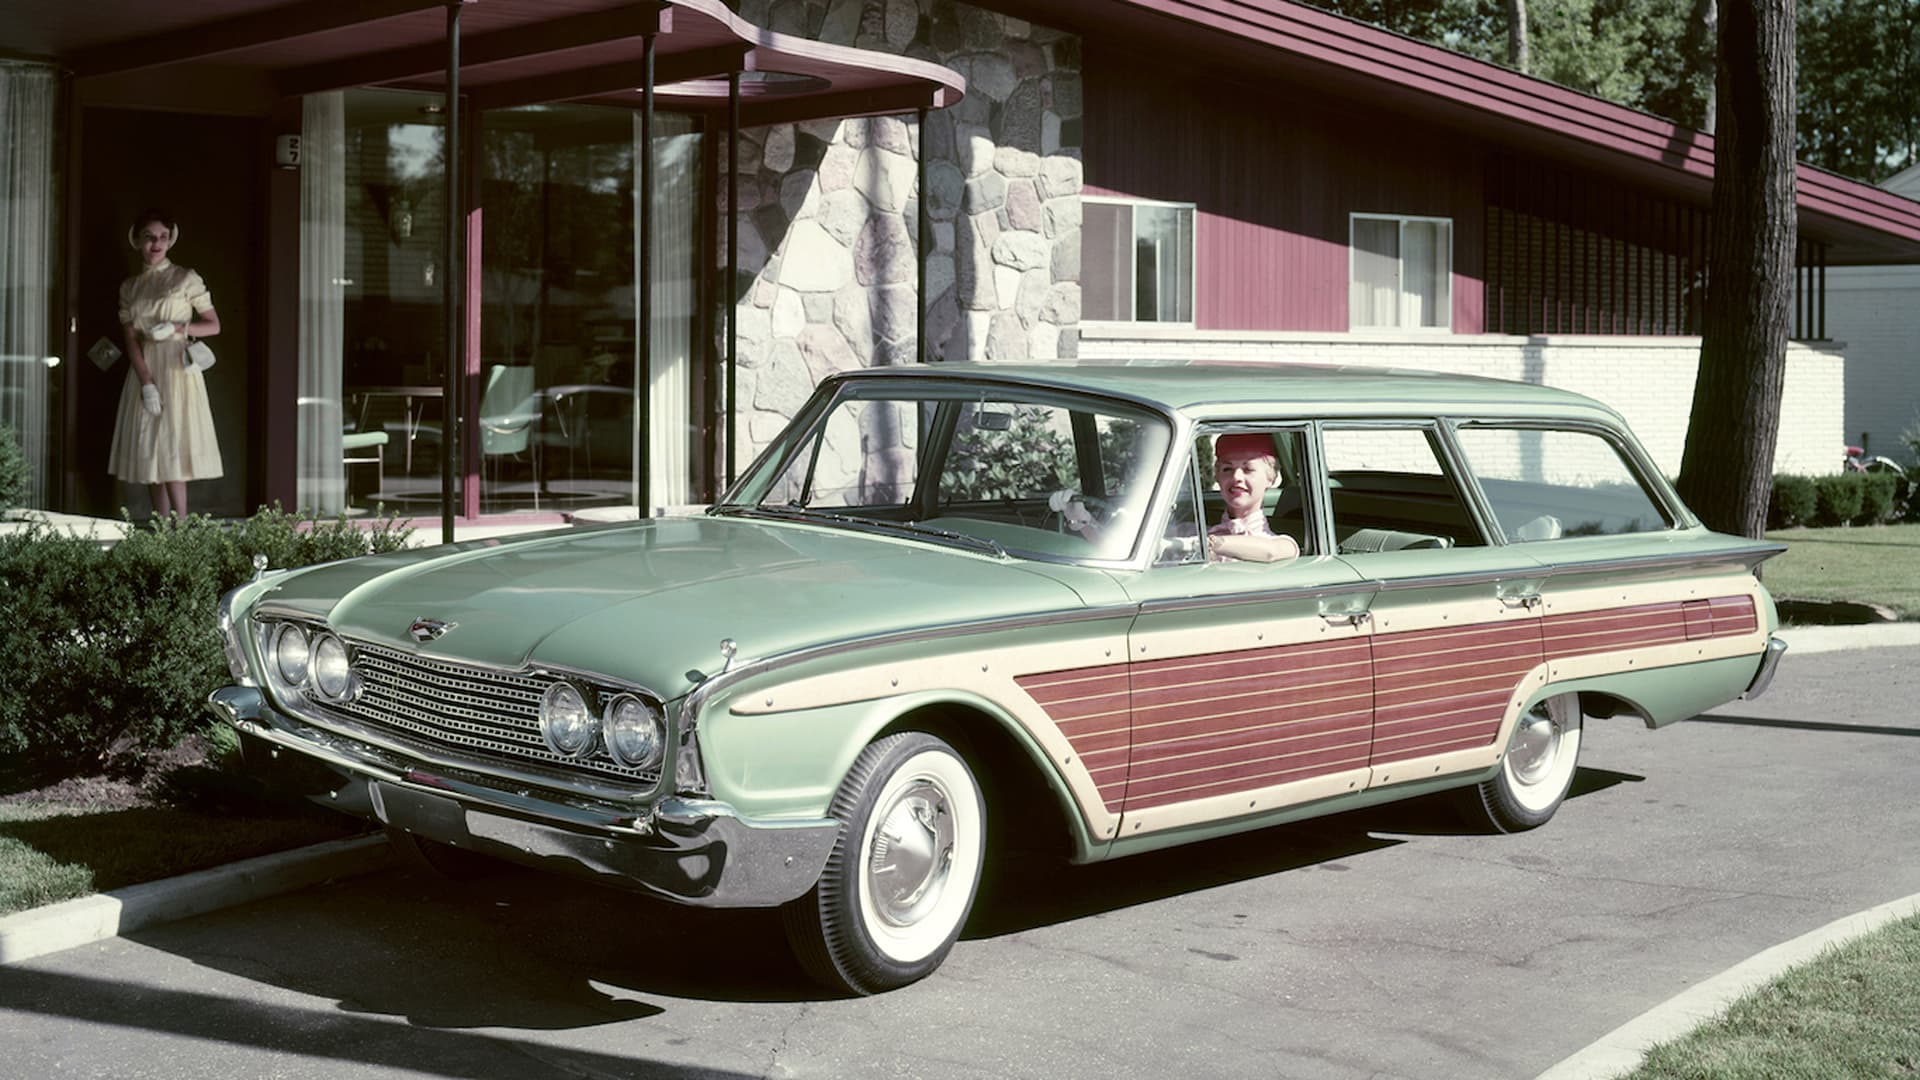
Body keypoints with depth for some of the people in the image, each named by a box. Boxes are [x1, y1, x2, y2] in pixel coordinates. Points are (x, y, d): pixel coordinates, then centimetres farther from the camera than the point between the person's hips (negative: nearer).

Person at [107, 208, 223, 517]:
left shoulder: (186, 279, 0)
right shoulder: (129, 287, 10)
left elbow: (214, 325, 1)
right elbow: (131, 339, 2)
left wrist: (177, 327, -15)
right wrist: (147, 384, -10)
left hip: (177, 369, -4)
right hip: (144, 371, 4)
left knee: (172, 447, -12)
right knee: (149, 449, 2)